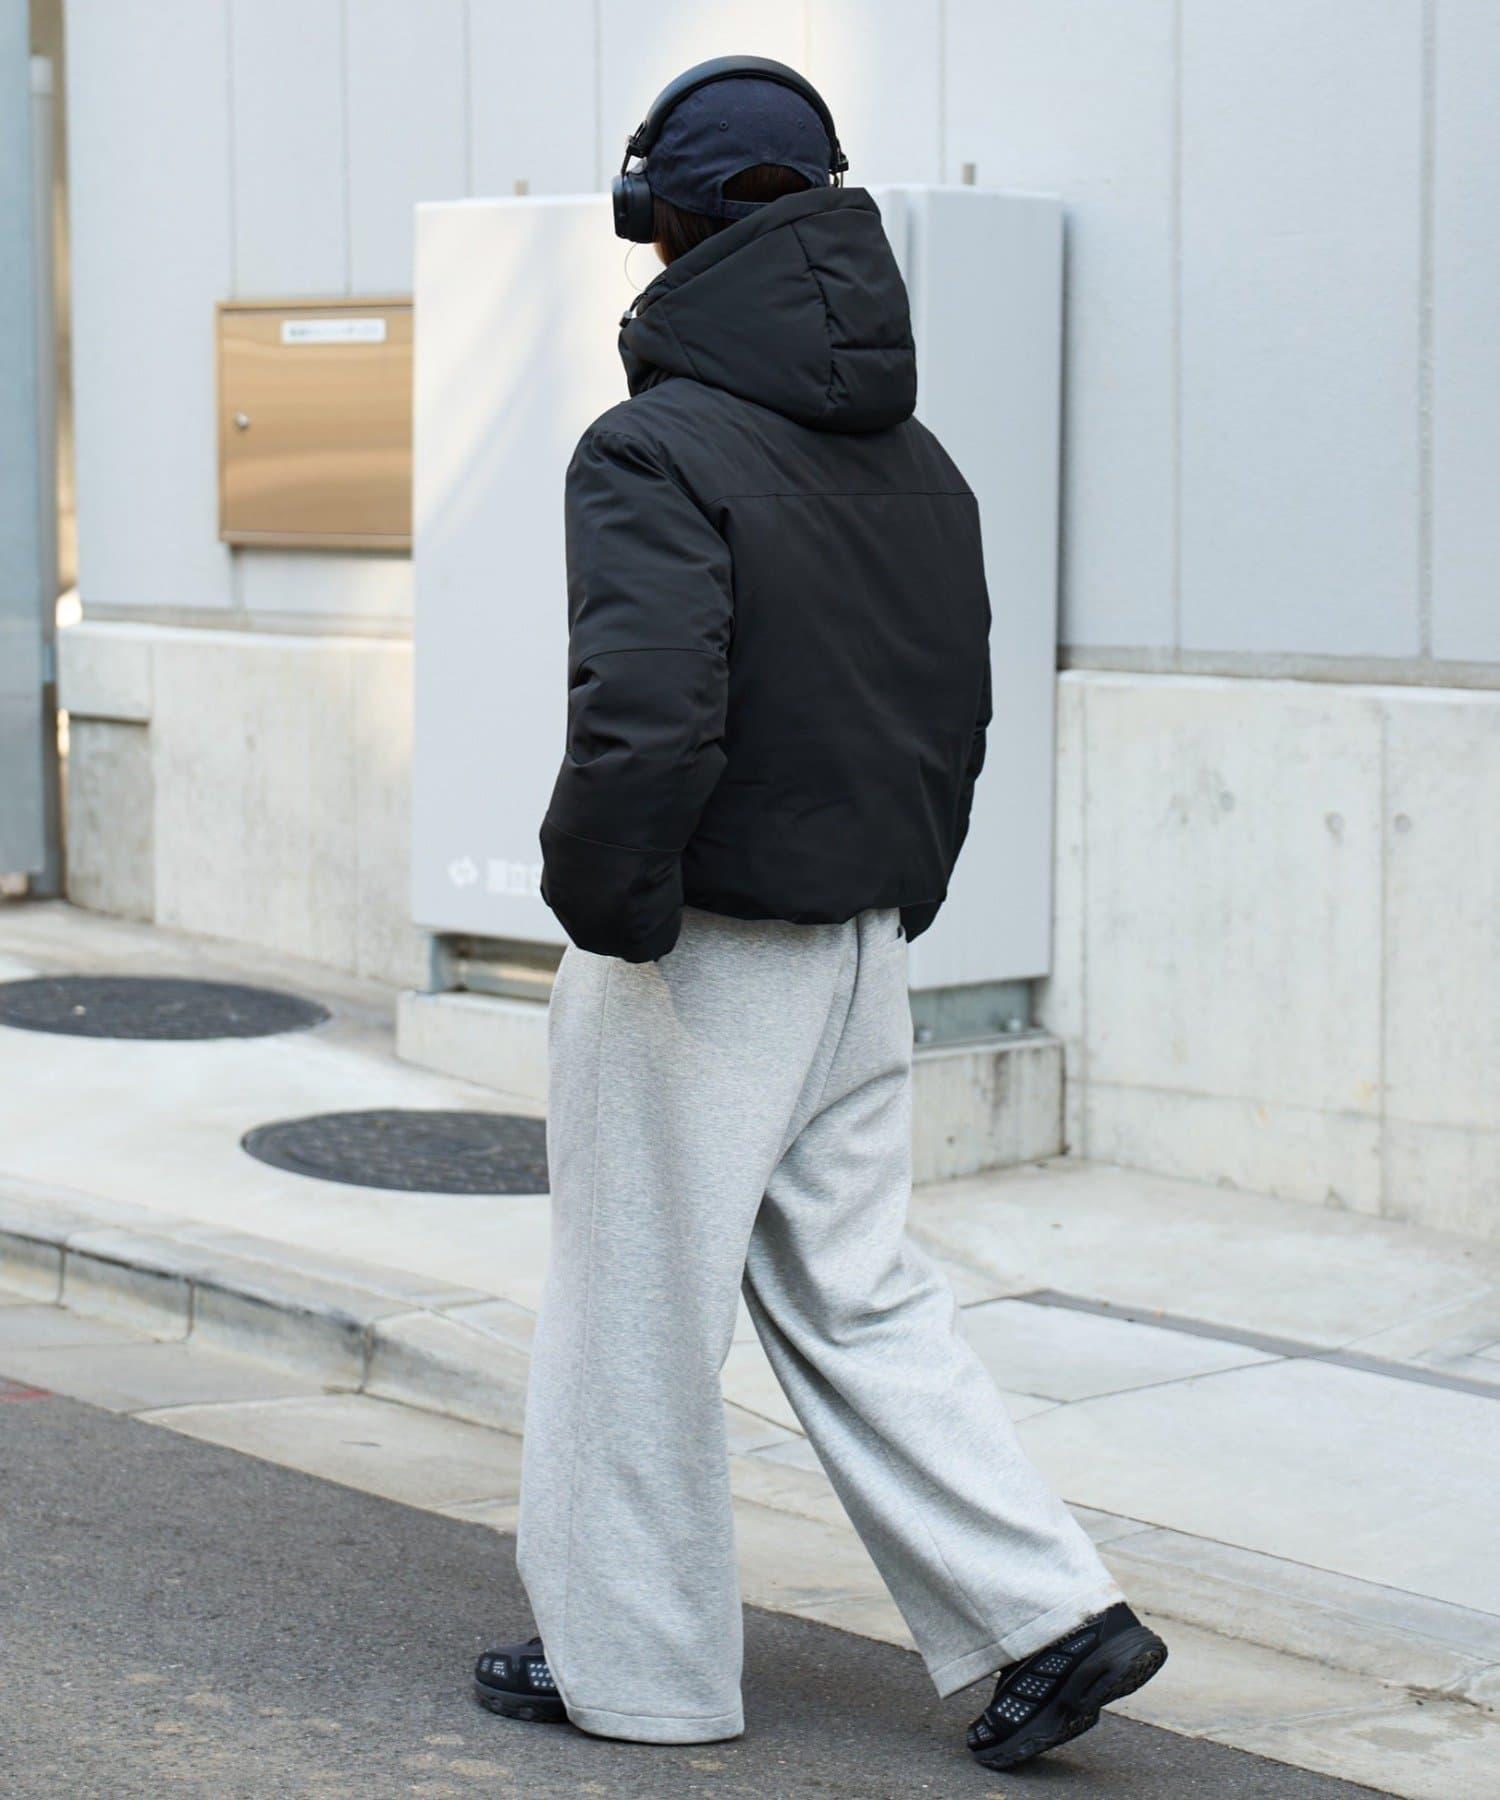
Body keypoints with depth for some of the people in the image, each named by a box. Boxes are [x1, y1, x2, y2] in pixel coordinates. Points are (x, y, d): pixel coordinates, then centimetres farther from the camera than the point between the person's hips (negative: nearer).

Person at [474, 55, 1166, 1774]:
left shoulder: (658, 452, -17)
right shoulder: (915, 462, 8)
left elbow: (645, 718, -28)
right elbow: (958, 714, 12)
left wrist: (601, 904, -14)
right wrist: (893, 901, 18)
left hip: (696, 966, -7)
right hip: (861, 955, 8)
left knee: (637, 1314, 7)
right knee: (856, 1297, 16)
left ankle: (630, 1659, 20)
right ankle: (1047, 1612, 10)